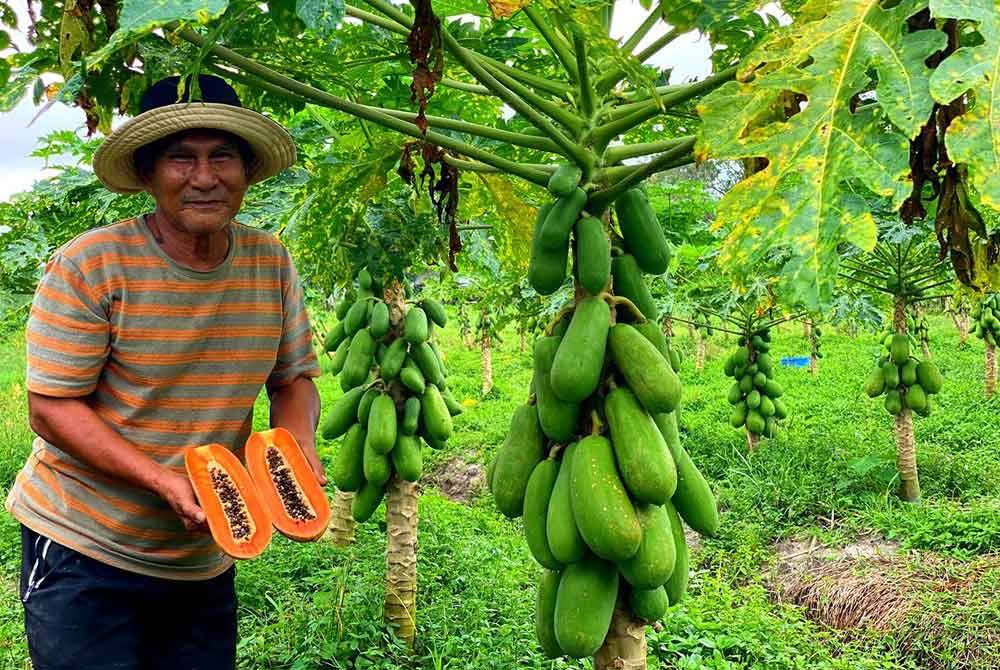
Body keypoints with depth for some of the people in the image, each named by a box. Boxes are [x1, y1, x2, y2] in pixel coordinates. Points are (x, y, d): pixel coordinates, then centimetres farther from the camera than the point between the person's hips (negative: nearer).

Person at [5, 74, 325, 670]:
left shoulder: (272, 265, -3)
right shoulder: (90, 266, -16)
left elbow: (294, 379, 6)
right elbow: (51, 407, -15)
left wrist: (298, 438, -17)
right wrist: (164, 480, -27)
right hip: (82, 548, -4)